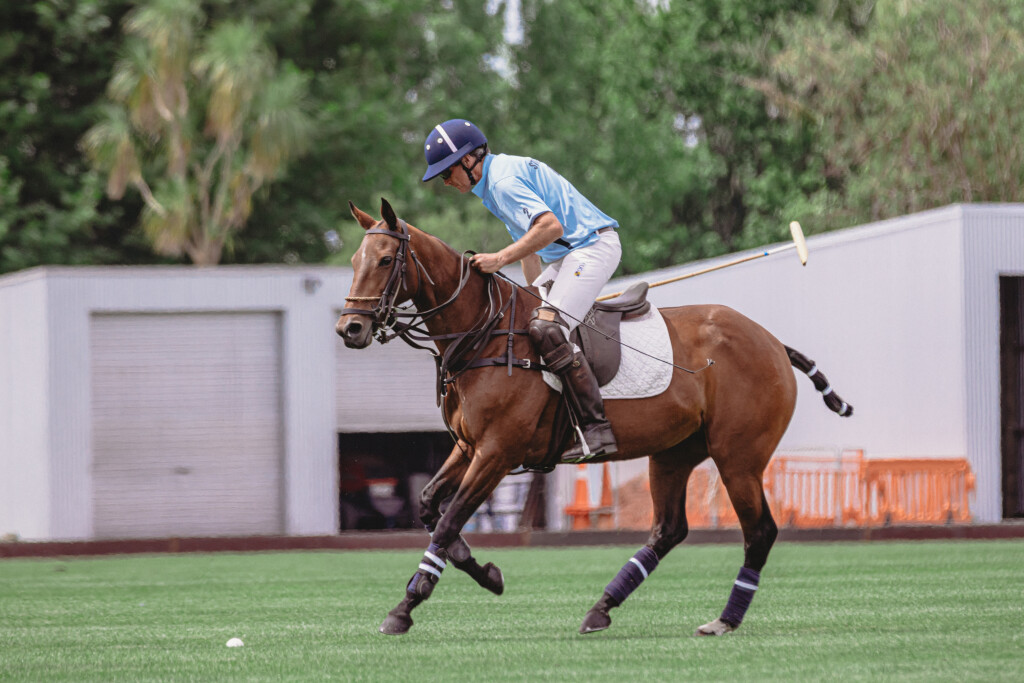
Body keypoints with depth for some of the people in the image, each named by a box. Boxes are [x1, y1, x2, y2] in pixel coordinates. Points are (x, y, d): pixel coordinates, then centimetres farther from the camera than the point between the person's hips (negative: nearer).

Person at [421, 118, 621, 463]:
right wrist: (538, 295, 21)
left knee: (546, 329, -25)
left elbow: (551, 227, -30)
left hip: (594, 247, -11)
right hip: (566, 256, 11)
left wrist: (500, 259, -27)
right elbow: (528, 238, 26)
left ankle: (596, 428, -29)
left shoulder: (505, 182, -17)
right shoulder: (495, 179, 18)